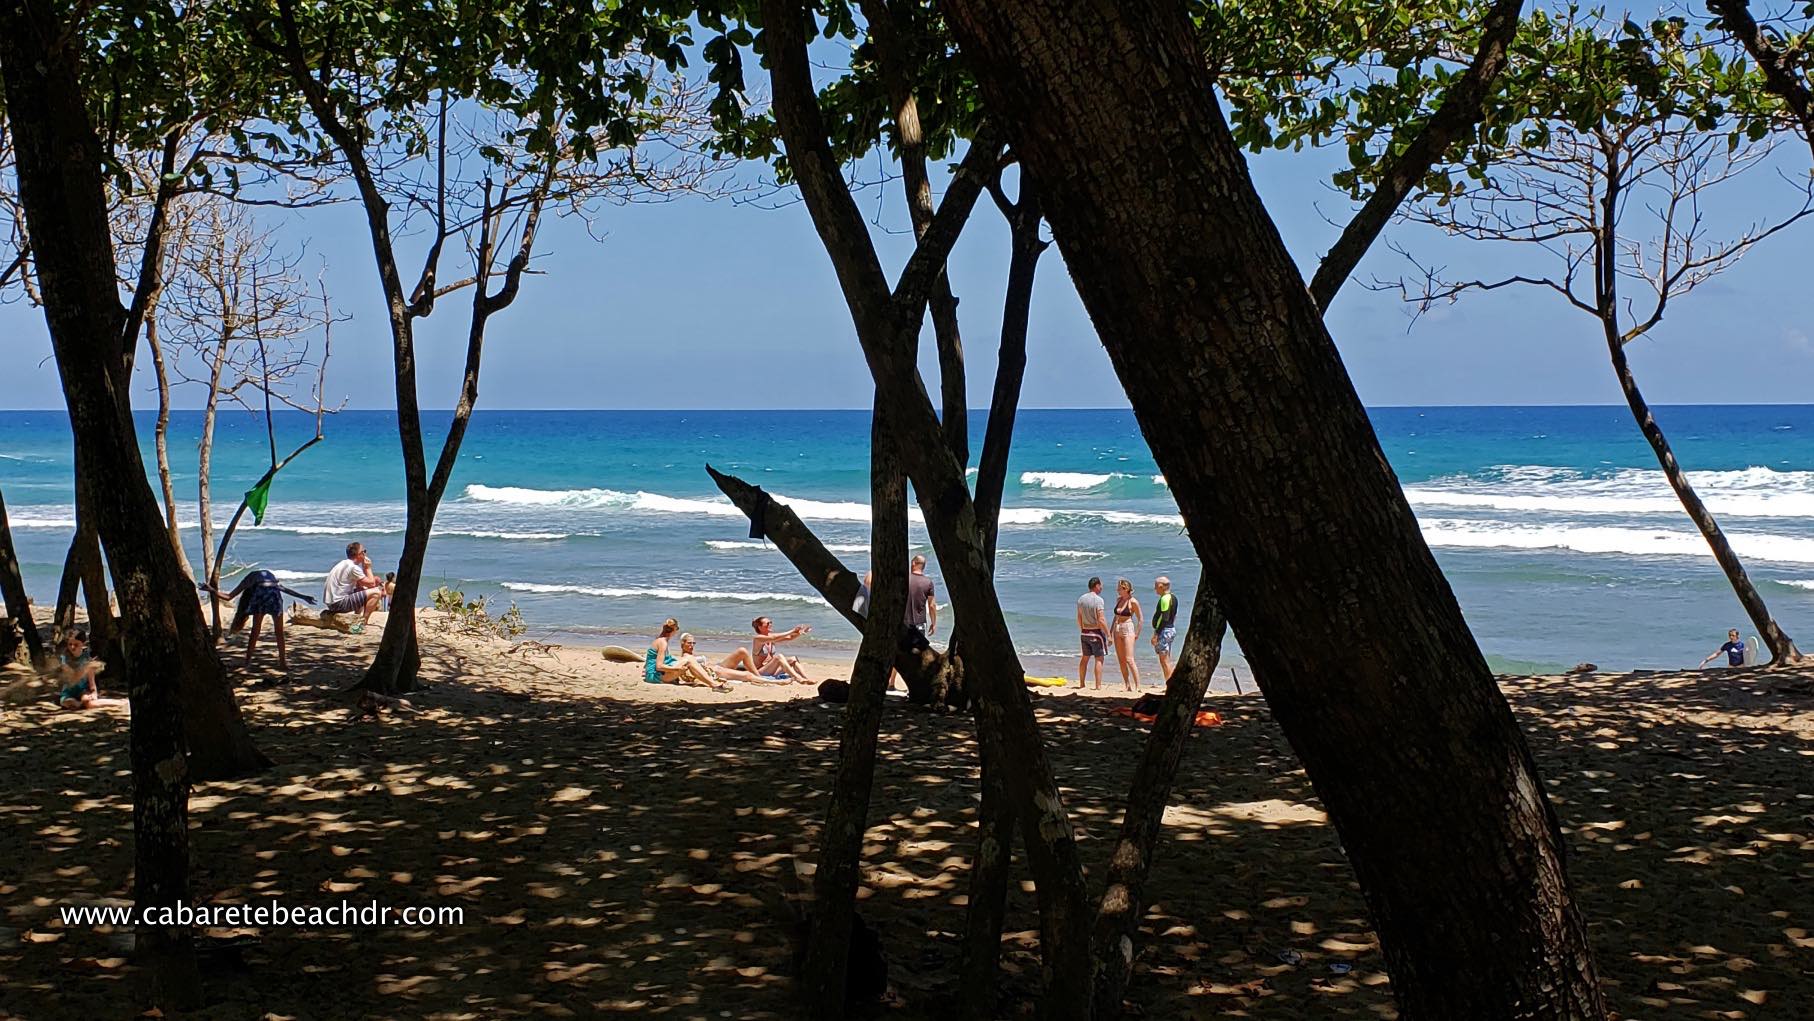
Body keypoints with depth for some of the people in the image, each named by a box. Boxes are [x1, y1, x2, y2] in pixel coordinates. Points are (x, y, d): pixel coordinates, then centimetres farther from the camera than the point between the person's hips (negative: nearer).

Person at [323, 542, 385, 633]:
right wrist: (368, 568, 0)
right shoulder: (353, 567, -14)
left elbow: (359, 585, 20)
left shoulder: (343, 563, 16)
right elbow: (371, 584, -12)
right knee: (376, 593, -14)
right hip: (339, 603, -10)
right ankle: (362, 623, -13)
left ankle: (357, 618, 22)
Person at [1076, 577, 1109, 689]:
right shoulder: (1098, 600, -15)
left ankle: (1081, 683, 22)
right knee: (1099, 659, -2)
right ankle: (1098, 686, -6)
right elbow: (1101, 620, -19)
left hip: (1085, 632, 7)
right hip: (1096, 632, -7)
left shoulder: (1081, 599, 6)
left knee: (1085, 658, 17)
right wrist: (1108, 635, -14)